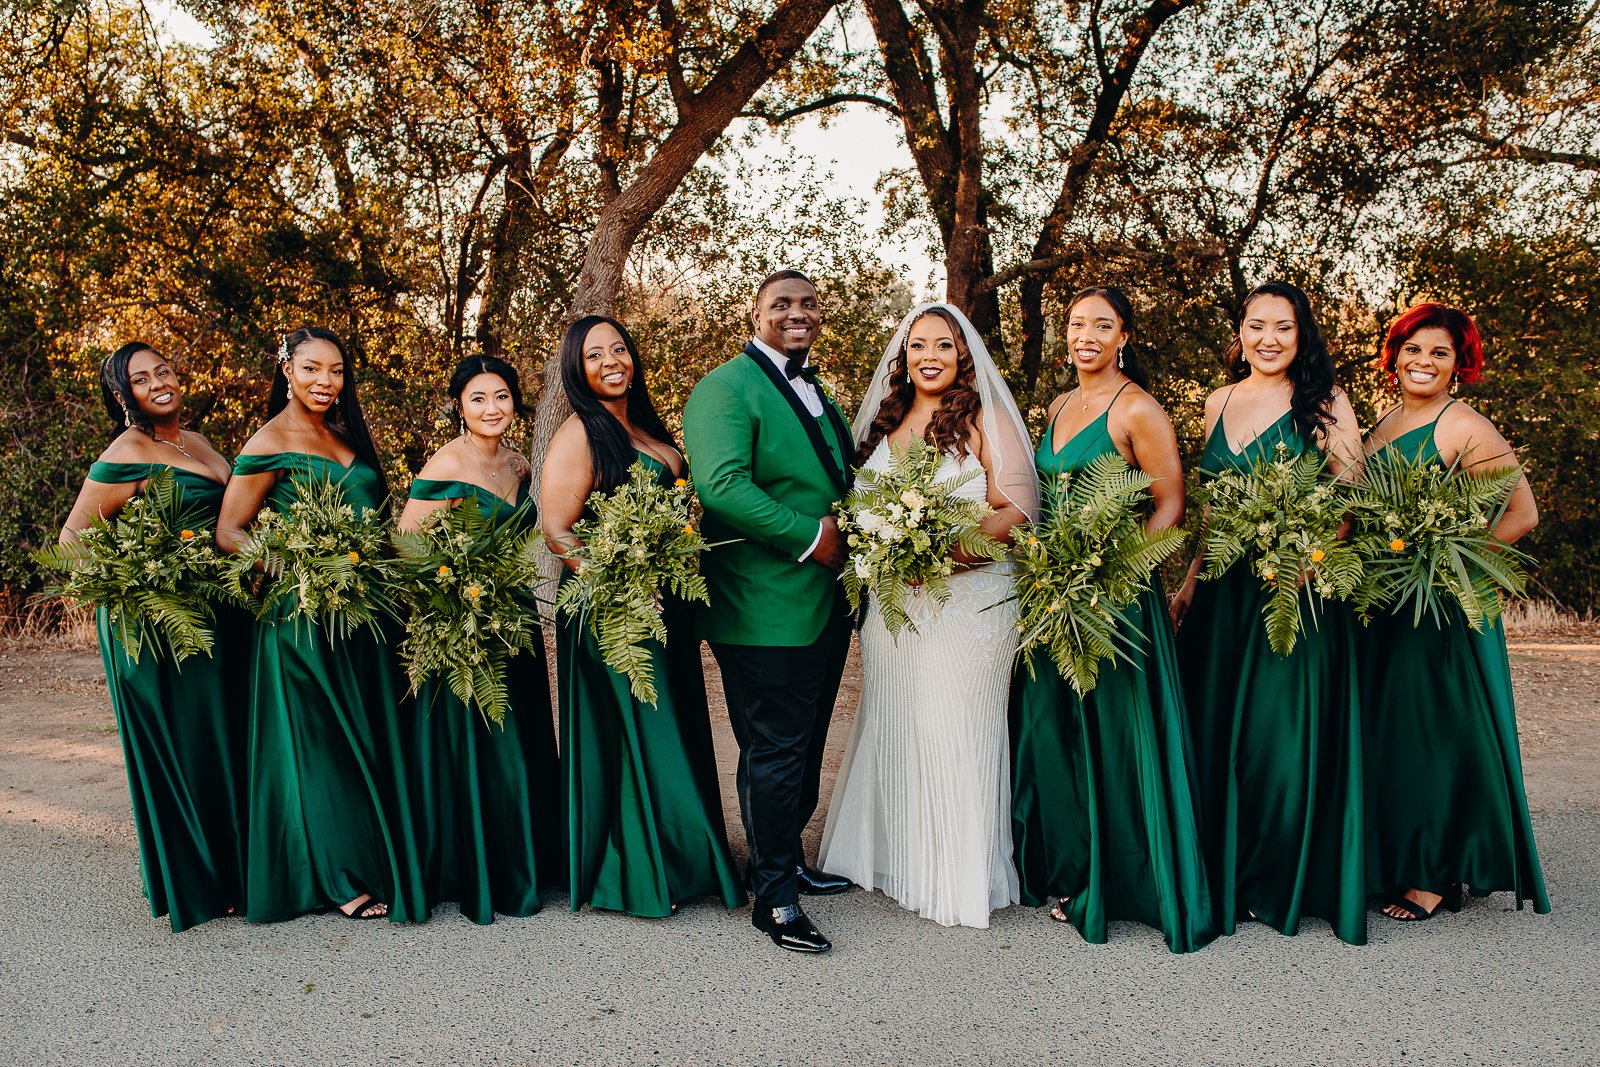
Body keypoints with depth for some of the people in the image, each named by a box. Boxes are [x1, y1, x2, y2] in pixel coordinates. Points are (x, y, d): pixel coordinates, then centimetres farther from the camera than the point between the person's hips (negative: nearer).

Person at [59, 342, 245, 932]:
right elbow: (72, 538, -10)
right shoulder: (128, 455, -12)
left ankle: (231, 867, 29)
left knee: (224, 739, 14)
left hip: (216, 614, 8)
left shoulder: (196, 441, 13)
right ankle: (194, 884, 16)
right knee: (181, 745, 2)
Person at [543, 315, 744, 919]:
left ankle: (674, 857, 32)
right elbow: (557, 530, -16)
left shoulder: (646, 428, 13)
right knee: (632, 732, 0)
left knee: (673, 728, 16)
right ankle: (629, 876, 17)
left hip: (665, 607, 8)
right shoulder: (579, 434, -11)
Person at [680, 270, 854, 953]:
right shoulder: (726, 388, -12)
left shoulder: (817, 394, 18)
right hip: (766, 609, -9)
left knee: (805, 748, 19)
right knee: (775, 754, 1)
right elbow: (720, 484, -25)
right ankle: (772, 898, 14)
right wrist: (809, 535, -22)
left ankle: (788, 861, 36)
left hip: (825, 607, 9)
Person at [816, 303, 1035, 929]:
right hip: (892, 601, 5)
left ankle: (961, 878, 13)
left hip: (969, 595, -5)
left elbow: (1019, 507, -10)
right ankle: (897, 857, 27)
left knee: (954, 729, -2)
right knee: (891, 727, 11)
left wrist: (953, 543, -25)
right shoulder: (883, 422, 13)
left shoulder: (985, 419, -2)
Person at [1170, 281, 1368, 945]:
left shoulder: (1324, 404, -2)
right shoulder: (1218, 403, 12)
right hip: (1223, 590, 5)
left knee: (1283, 732, 0)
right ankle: (1222, 875, 24)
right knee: (1216, 731, 8)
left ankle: (1278, 881, 19)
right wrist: (1190, 579, 11)